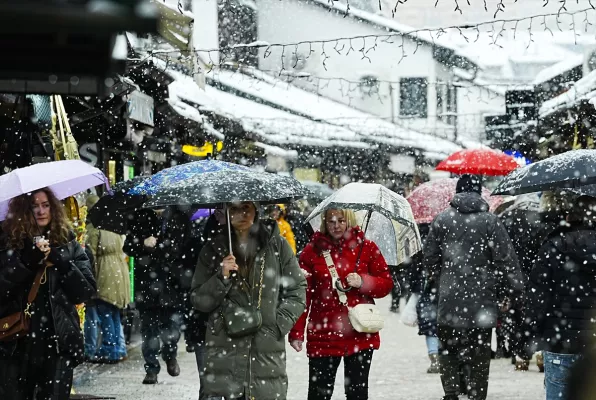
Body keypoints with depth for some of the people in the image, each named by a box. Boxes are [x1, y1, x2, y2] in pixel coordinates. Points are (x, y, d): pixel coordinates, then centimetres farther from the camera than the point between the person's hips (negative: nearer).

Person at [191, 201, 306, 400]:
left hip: (268, 354, 0)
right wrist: (222, 277, -9)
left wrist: (277, 326, -5)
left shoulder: (277, 246, 5)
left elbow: (297, 292, 7)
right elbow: (199, 301, 7)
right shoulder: (213, 250, 8)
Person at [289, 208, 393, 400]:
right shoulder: (313, 250, 1)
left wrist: (363, 282, -14)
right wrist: (296, 332, -5)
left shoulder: (367, 248, 3)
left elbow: (387, 283, 6)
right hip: (323, 335, -1)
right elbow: (303, 294, -1)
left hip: (360, 335, 1)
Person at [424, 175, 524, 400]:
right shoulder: (490, 221, -5)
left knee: (447, 349, 15)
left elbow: (430, 256, 6)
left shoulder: (442, 220, 1)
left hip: (449, 299, 1)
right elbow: (506, 259, -7)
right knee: (479, 355, 7)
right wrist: (513, 290, 0)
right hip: (482, 303, -1)